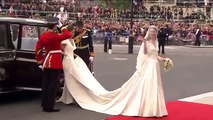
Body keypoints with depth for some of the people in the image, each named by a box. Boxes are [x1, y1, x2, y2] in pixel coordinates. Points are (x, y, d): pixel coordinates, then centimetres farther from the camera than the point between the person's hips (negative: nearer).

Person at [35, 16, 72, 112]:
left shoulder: (43, 36, 3)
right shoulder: (55, 36, -18)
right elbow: (68, 35, -23)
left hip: (46, 62, 8)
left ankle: (44, 105, 20)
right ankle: (49, 107, -1)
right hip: (55, 63, -7)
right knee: (53, 84, -2)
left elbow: (38, 49, 6)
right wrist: (64, 29, -3)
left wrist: (39, 60, 16)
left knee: (45, 84, 12)